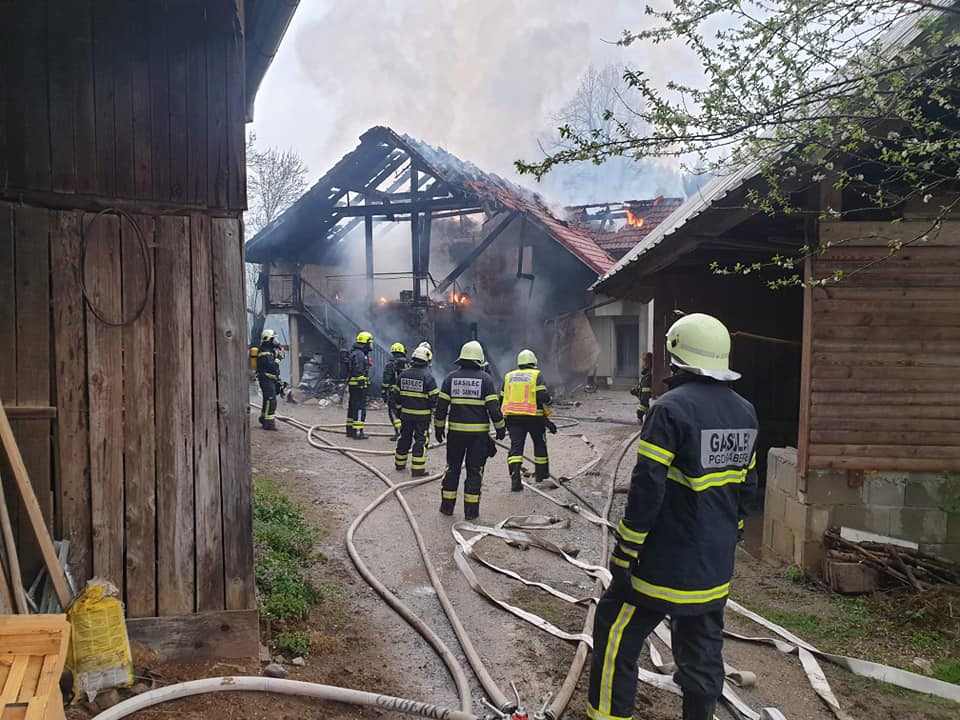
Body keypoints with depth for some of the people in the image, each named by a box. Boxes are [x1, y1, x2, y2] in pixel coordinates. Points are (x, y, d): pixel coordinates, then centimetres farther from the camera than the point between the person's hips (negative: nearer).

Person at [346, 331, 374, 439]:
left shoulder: (357, 353, 18)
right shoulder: (359, 354, -17)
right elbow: (358, 371, -23)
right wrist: (362, 384, -23)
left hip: (353, 385, 11)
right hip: (359, 385, -11)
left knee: (352, 407, 15)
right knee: (360, 408, -8)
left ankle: (350, 430, 23)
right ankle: (358, 432, -7)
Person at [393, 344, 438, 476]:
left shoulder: (403, 374, 2)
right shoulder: (427, 376, -14)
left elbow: (396, 394, 9)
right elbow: (434, 397, -12)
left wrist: (399, 407, 21)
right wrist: (435, 411, 1)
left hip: (406, 413, 5)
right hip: (422, 415, -5)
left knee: (404, 438, 18)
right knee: (420, 440, 1)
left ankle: (400, 464, 30)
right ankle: (418, 469, -1)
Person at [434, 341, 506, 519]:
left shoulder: (451, 377, 1)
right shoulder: (485, 379, -6)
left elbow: (441, 406, 1)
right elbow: (493, 407, -8)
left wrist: (439, 427, 12)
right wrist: (500, 428, 4)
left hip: (456, 431, 2)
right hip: (479, 432, -2)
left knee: (452, 468, 14)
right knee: (474, 470, 6)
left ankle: (447, 505, 18)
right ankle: (471, 510, 7)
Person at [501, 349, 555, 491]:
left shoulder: (509, 376, 13)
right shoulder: (536, 375, -1)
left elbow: (503, 398, 14)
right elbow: (543, 396, -14)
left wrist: (505, 416, 25)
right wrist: (547, 402, 7)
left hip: (512, 416, 2)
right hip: (533, 416, -2)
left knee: (516, 446, -2)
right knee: (539, 443, 19)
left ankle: (515, 477, -19)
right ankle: (541, 473, 30)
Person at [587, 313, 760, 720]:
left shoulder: (672, 408, -18)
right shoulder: (745, 412, 6)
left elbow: (646, 488, -20)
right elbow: (746, 488, 14)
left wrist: (624, 553, -12)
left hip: (665, 562, -7)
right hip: (716, 566, 7)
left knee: (616, 638, 7)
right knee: (702, 653, 18)